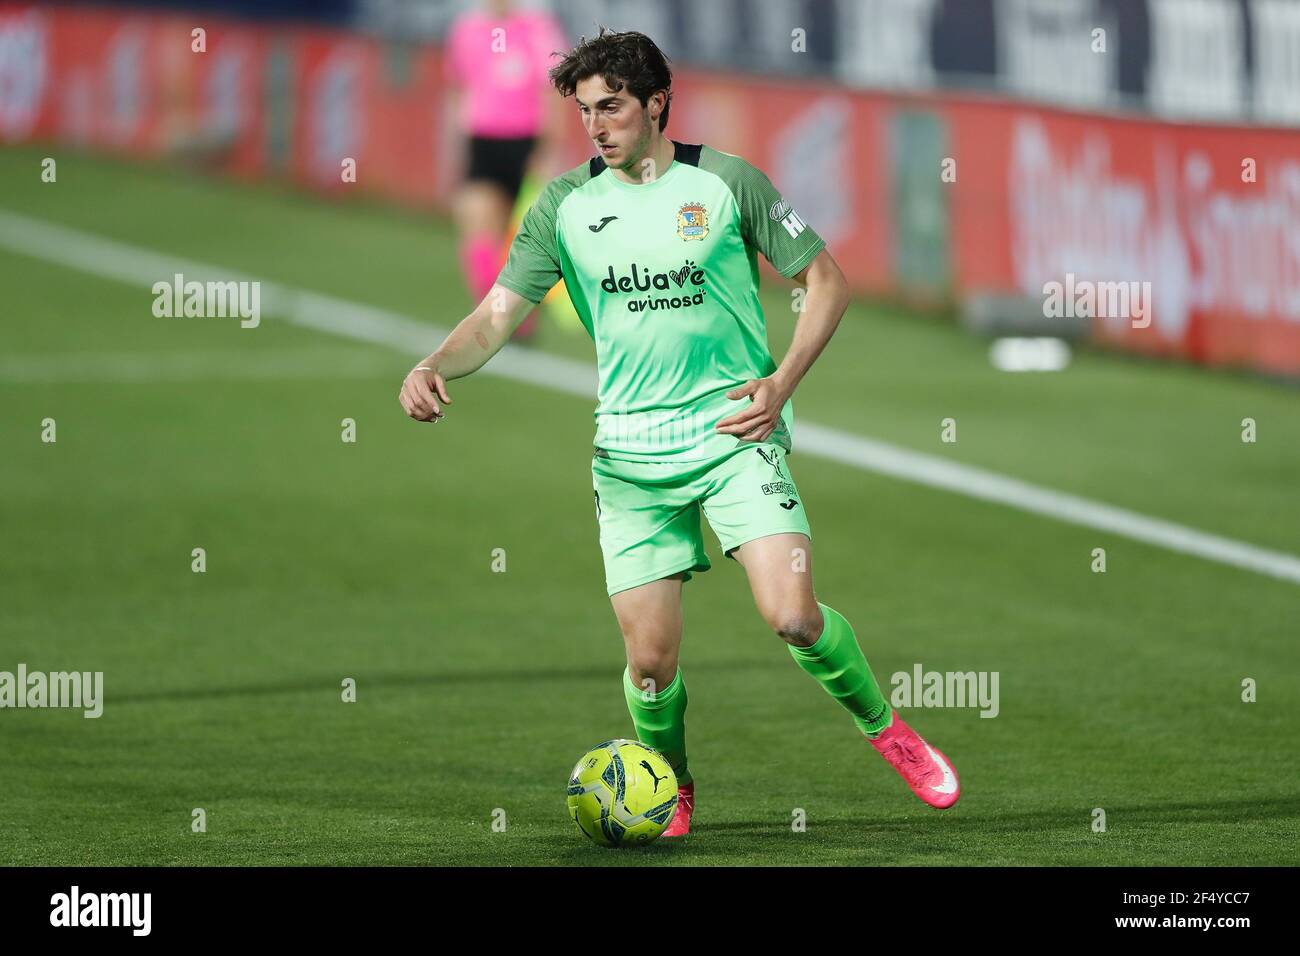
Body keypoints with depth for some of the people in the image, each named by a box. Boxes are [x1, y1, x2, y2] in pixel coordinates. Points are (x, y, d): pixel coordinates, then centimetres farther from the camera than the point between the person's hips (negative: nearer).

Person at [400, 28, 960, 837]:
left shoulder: (728, 183, -2)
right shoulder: (567, 204, 4)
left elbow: (827, 280, 4)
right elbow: (498, 315, 3)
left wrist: (781, 383, -8)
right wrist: (435, 367, -18)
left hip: (735, 435, -2)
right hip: (631, 453, 2)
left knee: (792, 615, -18)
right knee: (650, 657, -4)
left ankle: (885, 729, 8)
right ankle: (672, 789, 25)